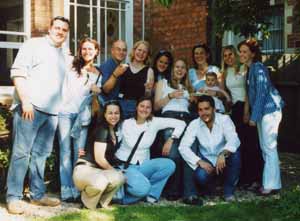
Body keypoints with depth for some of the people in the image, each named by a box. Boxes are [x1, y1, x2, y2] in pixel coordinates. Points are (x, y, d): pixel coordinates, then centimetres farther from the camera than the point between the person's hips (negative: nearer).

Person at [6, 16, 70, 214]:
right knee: (21, 153, -5)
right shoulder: (34, 45, 1)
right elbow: (17, 73, -8)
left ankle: (38, 194, 16)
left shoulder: (64, 55, 21)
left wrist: (58, 107, 15)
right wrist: (25, 100, -16)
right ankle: (14, 197, -1)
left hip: (52, 111, 6)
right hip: (30, 107, -6)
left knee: (41, 153, 9)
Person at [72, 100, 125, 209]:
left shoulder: (115, 131, 15)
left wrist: (115, 172, 5)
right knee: (100, 182, -40)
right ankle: (86, 200, -7)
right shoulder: (101, 129, -12)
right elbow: (99, 159, -17)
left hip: (98, 170, 7)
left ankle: (101, 200, 0)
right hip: (84, 169, -7)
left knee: (120, 178, -25)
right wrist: (114, 171, -6)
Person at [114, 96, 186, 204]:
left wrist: (171, 139, -10)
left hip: (142, 164, 4)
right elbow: (133, 144, -14)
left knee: (169, 165, -21)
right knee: (142, 189, -31)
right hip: (126, 165, -4)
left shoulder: (154, 122, 2)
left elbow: (181, 124, 0)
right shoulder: (127, 123, -3)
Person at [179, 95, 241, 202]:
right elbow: (183, 147, -15)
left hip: (224, 161, 0)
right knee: (200, 176, -32)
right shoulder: (194, 124, -8)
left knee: (234, 153, -32)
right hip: (207, 162, 0)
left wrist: (223, 154, -48)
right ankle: (209, 186, 9)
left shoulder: (224, 119, -13)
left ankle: (229, 190, -10)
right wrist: (199, 161, -28)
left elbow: (233, 140, -29)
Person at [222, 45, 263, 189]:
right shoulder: (225, 72, 15)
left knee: (250, 143, -6)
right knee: (239, 144, 5)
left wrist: (246, 111, -17)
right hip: (235, 108, 6)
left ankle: (255, 178, -2)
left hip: (246, 107, -6)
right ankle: (244, 178, 11)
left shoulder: (243, 69, -4)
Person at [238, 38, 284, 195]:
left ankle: (272, 185, -2)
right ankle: (269, 181, 20)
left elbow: (261, 93, -18)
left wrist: (254, 117, -17)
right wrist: (253, 115, 12)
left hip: (269, 110, -10)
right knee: (264, 148, 12)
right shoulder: (250, 69, 14)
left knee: (269, 147, -7)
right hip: (262, 111, 10)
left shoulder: (258, 68, -13)